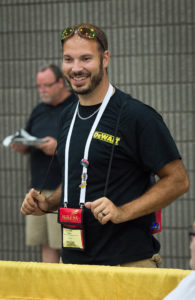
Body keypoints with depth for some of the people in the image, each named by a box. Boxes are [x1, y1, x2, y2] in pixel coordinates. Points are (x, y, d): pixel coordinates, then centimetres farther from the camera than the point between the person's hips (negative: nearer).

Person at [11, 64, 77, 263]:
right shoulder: (39, 111, 20)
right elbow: (28, 146, 24)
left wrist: (60, 146, -21)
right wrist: (21, 146, 1)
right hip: (39, 187, 7)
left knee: (65, 244, -8)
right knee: (46, 244, 7)